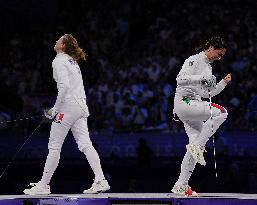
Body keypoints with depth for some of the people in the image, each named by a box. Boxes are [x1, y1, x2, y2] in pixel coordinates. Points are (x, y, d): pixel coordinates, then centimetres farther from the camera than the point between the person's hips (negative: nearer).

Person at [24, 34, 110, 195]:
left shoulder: (59, 61, -8)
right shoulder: (72, 61, 19)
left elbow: (64, 86, -20)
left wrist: (56, 109, -14)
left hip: (68, 106, -8)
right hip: (81, 105, 8)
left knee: (54, 147, -1)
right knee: (85, 145, 2)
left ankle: (43, 185, 4)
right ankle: (100, 181, -8)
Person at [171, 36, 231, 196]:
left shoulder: (208, 66, 21)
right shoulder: (194, 60, -7)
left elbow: (207, 93, 24)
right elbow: (180, 79, -18)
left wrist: (224, 82, 13)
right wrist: (201, 78, -24)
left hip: (194, 106, 9)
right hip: (184, 102, -9)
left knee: (197, 146, 3)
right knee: (221, 112, -25)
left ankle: (181, 185, 5)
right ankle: (196, 146, -19)